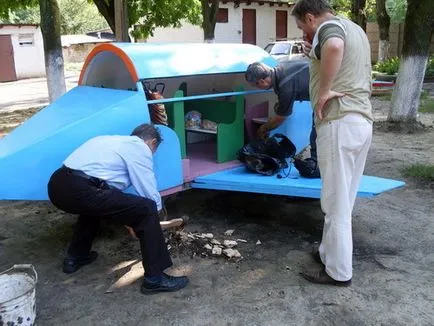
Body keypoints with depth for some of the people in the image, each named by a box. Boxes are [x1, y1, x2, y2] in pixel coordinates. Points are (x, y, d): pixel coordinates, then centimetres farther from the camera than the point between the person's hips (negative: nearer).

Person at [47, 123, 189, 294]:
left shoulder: (111, 140, 31)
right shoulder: (140, 148, 7)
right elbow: (151, 195, 5)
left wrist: (128, 220, 44)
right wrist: (152, 221, 26)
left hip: (56, 185, 9)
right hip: (80, 190, -9)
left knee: (96, 202, 39)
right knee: (147, 209, -3)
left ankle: (75, 257, 45)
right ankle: (154, 279, 2)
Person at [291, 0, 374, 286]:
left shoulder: (329, 27, -7)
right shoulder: (355, 29, 23)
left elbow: (334, 47, -33)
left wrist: (324, 91, -23)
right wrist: (315, 55, 22)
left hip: (340, 123, -10)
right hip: (362, 121, 10)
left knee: (336, 202, -1)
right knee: (343, 200, 17)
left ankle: (339, 272, 9)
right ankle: (329, 252, 31)